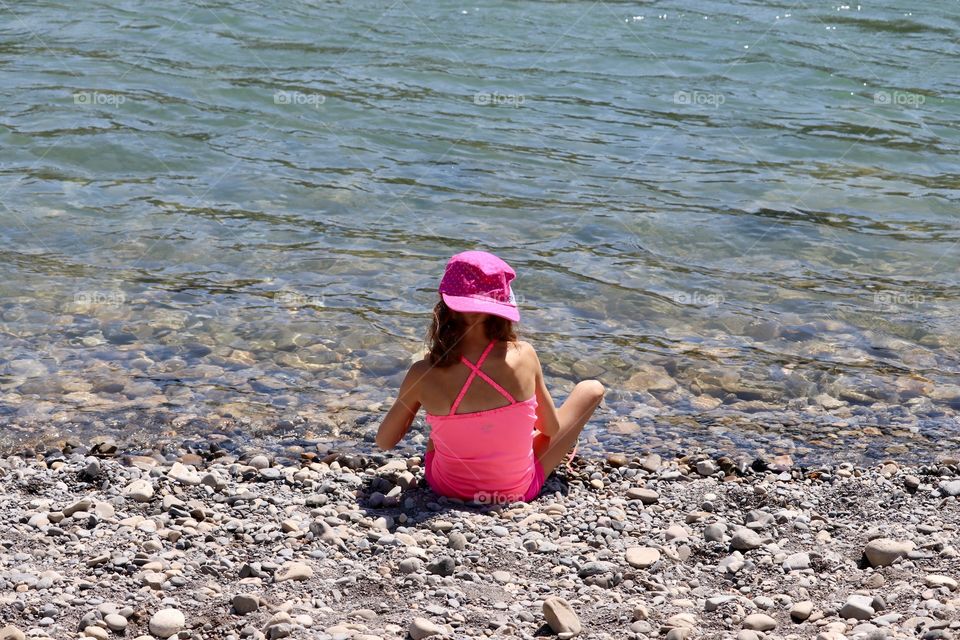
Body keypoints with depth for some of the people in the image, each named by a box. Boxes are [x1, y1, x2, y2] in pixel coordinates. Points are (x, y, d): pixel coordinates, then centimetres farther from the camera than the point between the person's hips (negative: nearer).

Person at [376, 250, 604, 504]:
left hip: (446, 488, 1)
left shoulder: (423, 374, -22)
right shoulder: (524, 356, -22)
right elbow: (552, 429, -6)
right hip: (517, 490, -1)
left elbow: (384, 442, -6)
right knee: (592, 389, 15)